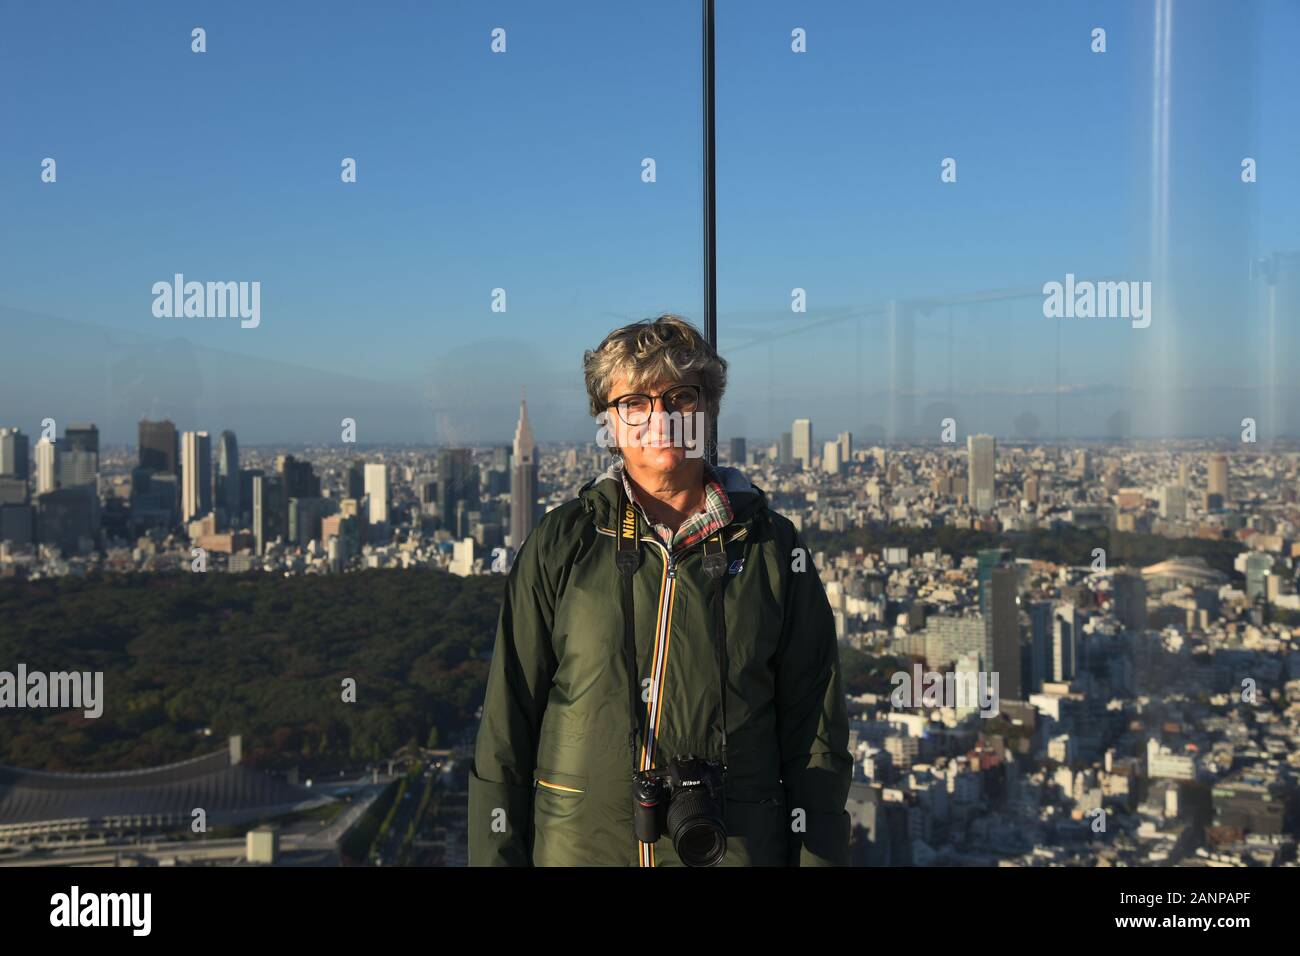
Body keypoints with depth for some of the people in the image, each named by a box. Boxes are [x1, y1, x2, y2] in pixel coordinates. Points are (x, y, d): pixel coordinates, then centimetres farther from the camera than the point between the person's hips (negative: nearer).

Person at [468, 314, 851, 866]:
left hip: (734, 847, 0)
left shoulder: (772, 548, 1)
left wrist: (817, 857, -3)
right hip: (577, 845, 0)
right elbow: (505, 728, 1)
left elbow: (815, 739, 2)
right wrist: (494, 855, -2)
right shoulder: (559, 545, 1)